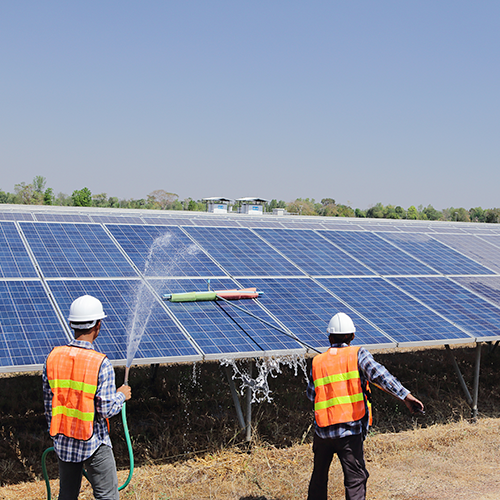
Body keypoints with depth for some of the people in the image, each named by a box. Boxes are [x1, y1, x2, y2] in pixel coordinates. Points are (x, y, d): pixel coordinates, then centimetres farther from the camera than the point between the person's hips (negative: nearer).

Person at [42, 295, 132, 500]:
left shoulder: (53, 357, -4)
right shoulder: (101, 364, -19)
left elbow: (48, 404, 4)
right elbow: (106, 410, -18)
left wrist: (56, 435, 16)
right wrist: (121, 395, 2)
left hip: (63, 442, 5)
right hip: (94, 443, -5)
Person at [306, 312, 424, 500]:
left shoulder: (317, 362, 8)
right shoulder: (357, 354, -1)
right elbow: (379, 374, -17)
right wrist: (405, 395, -24)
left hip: (322, 429, 4)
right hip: (349, 429, -3)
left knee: (319, 475, 20)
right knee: (355, 479, -2)